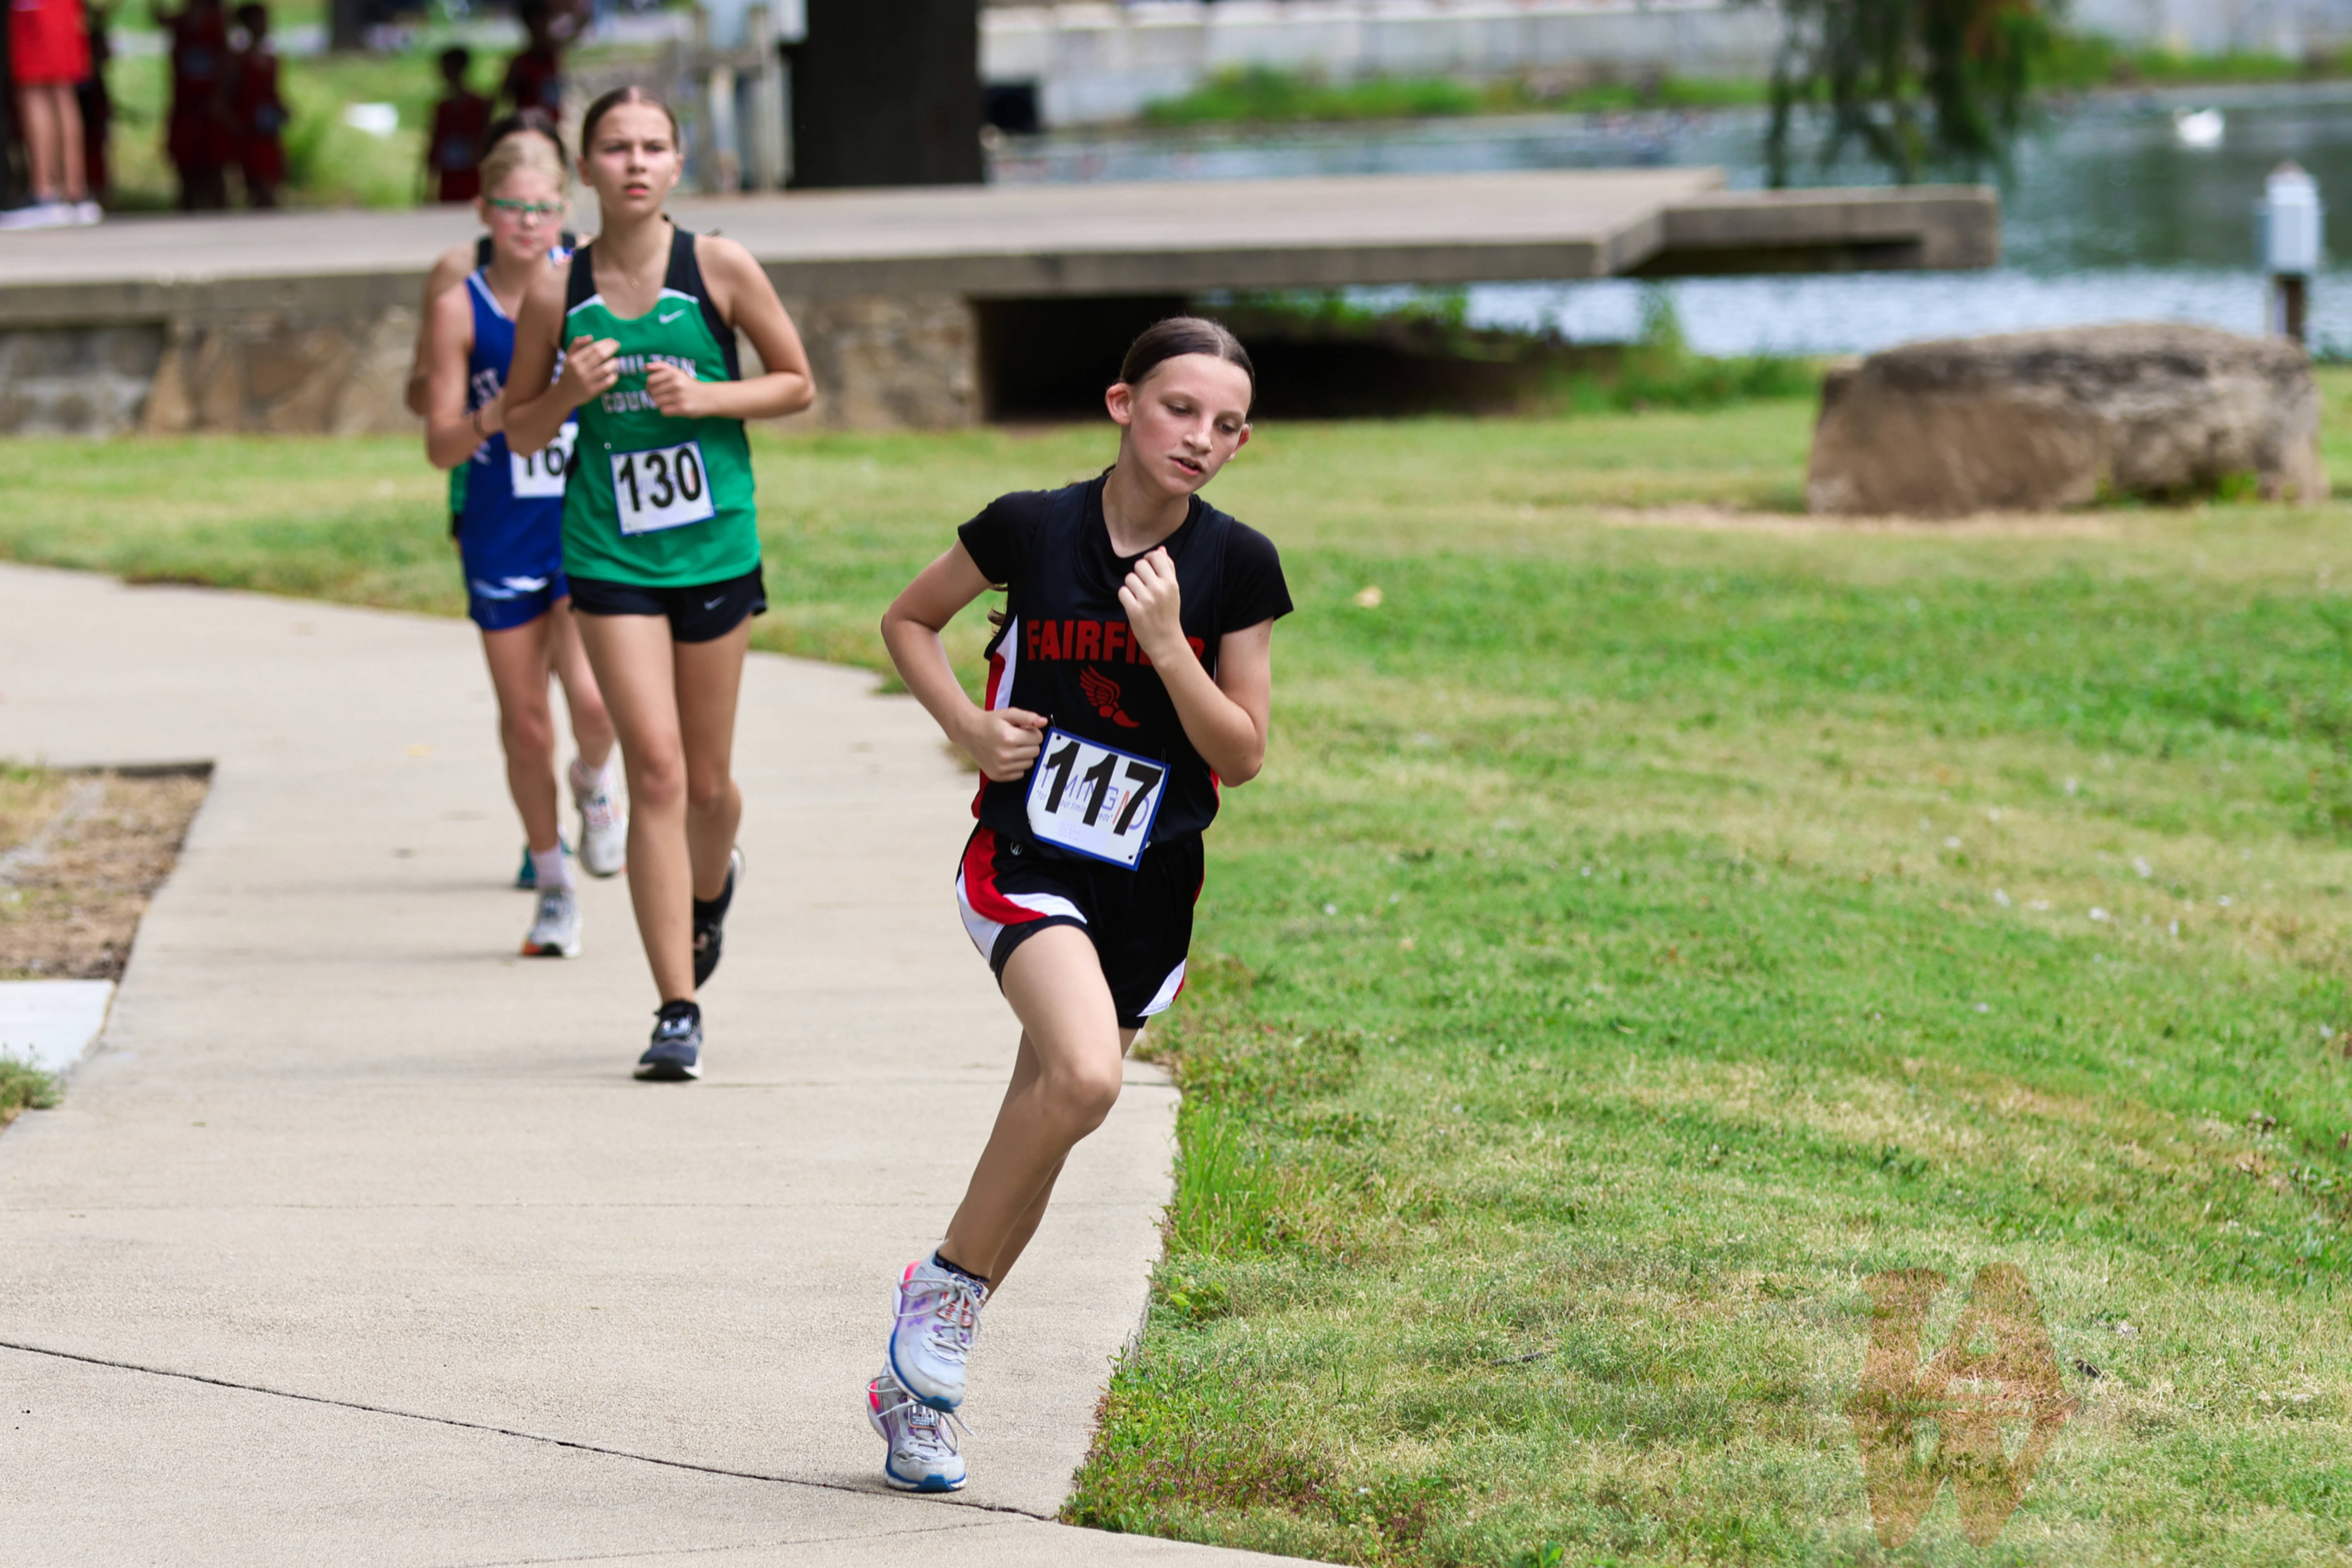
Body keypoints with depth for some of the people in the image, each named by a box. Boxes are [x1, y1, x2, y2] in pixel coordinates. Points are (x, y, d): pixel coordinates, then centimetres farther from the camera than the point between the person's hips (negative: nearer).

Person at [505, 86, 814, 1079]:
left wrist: (706, 397, -13)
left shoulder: (719, 268, -4)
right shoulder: (558, 292, -2)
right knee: (656, 770, -11)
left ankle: (712, 885, 47)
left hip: (717, 549, 1)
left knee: (707, 782, 10)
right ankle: (677, 1009, -8)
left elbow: (797, 384, 4)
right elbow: (520, 435, 7)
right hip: (610, 554, -1)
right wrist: (568, 395, -14)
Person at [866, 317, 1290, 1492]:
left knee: (1037, 1143, 9)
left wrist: (1167, 645, -18)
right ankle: (945, 1283, -7)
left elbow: (1243, 756, -3)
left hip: (1150, 889, 3)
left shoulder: (1237, 566, -3)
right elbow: (909, 619, 10)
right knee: (1083, 1076, -29)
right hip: (1026, 856, -3)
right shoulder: (1031, 528, -7)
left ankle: (918, 1384, 24)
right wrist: (967, 725, -6)